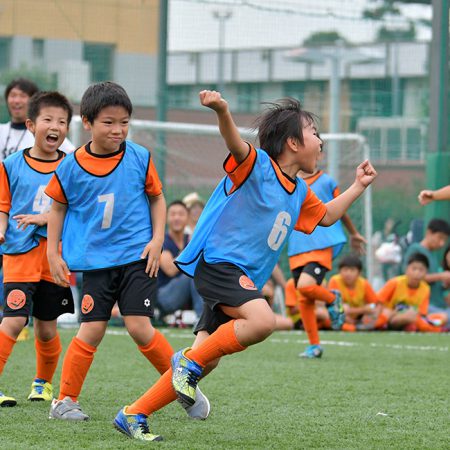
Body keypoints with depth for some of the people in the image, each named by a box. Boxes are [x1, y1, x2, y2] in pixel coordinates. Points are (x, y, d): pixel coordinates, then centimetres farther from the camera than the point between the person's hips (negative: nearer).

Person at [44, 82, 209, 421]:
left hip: (137, 256, -1)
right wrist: (53, 254, 7)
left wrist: (157, 240, -2)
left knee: (139, 327, -10)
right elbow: (59, 207, 10)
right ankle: (65, 400, 10)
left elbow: (157, 198, 8)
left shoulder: (140, 158, -4)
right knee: (92, 330, -3)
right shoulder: (71, 166, -4)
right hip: (96, 259, 1)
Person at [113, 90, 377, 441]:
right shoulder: (257, 164, -10)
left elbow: (326, 216, 35)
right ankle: (190, 360, -14)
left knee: (206, 361, 4)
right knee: (263, 320, -32)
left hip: (243, 279, 9)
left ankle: (134, 415, 12)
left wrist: (359, 186, 28)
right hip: (217, 262, -9)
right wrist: (222, 111, -51)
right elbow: (236, 144, -31)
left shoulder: (300, 193, 16)